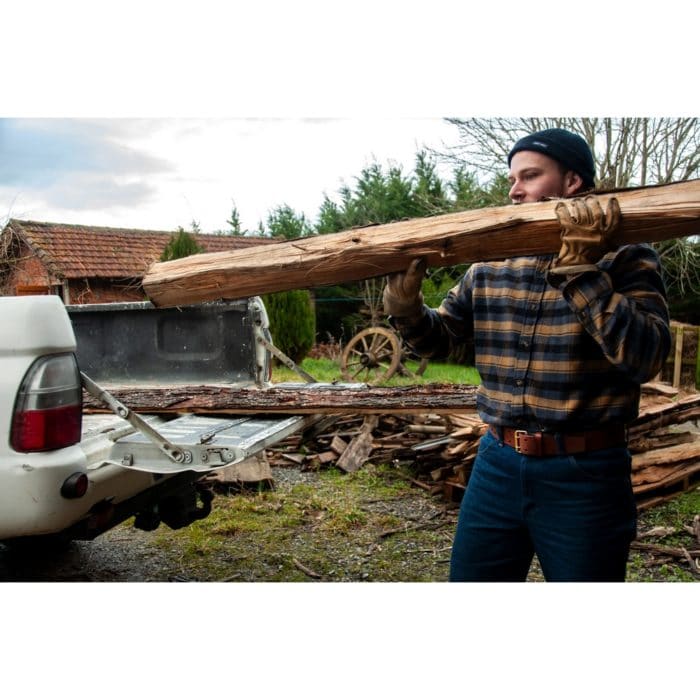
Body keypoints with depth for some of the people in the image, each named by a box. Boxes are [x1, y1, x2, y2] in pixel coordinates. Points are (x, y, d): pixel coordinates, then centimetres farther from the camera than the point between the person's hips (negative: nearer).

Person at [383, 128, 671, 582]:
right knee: (469, 577, 15)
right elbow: (437, 340, 13)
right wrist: (405, 302, -7)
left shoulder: (627, 261, -6)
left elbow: (644, 359, -21)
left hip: (583, 476, -4)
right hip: (497, 464, 5)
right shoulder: (490, 268, 6)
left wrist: (582, 268, -25)